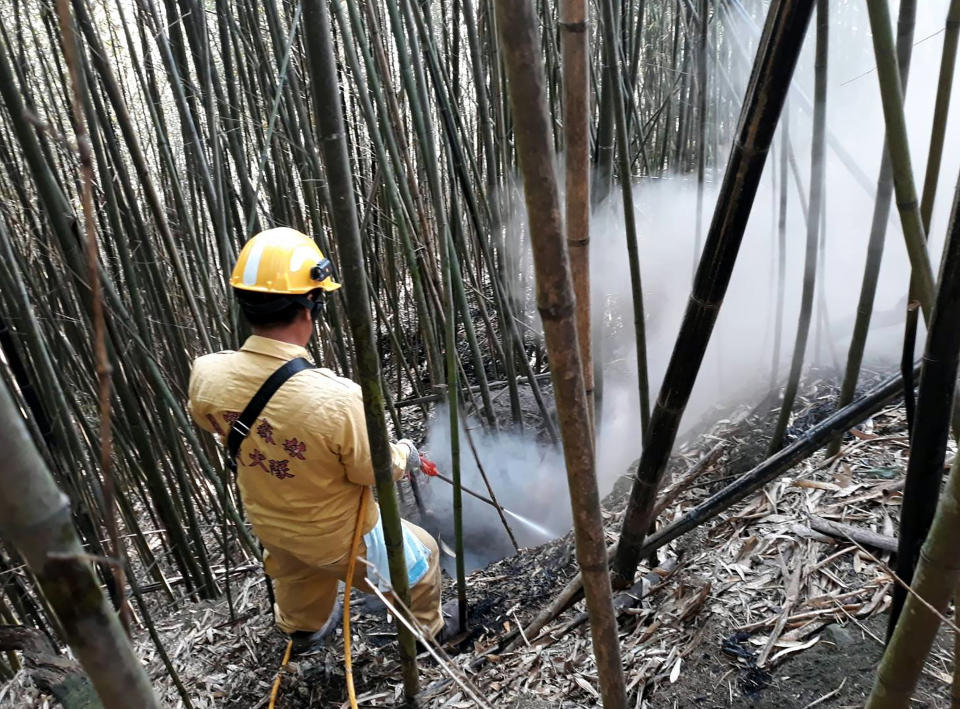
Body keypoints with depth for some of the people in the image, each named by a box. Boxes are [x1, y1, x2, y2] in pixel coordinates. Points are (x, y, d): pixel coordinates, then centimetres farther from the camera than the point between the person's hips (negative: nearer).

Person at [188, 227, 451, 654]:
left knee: (296, 575, 38)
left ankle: (303, 633, 68)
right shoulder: (337, 398, -42)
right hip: (340, 537, -4)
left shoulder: (206, 375, -23)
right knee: (420, 557, 25)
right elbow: (375, 470, -24)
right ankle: (426, 633, 51)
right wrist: (406, 455, -2)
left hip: (268, 525, 5)